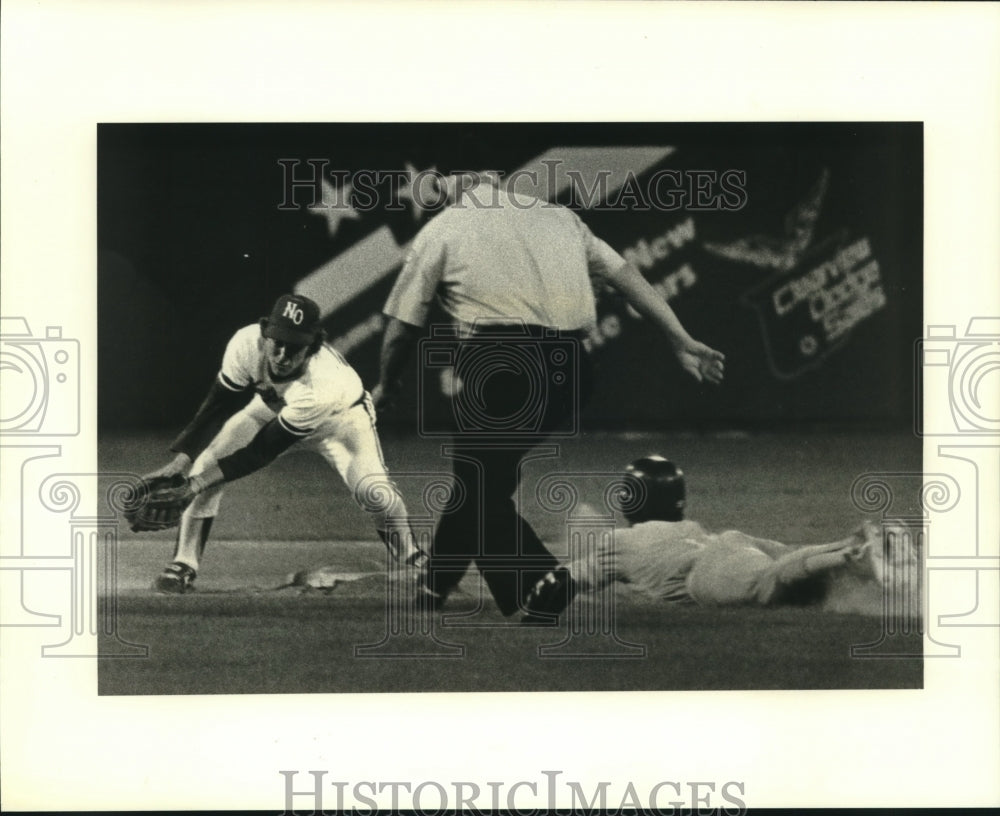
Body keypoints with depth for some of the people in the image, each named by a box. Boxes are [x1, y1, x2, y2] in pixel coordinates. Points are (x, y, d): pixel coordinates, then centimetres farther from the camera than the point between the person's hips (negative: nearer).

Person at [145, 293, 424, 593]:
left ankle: (415, 565, 2)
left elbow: (263, 451, -37)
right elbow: (219, 404, -21)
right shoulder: (248, 343, -34)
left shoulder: (325, 385, -44)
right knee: (205, 463, -14)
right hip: (271, 406, 4)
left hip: (339, 415, -4)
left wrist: (202, 480, -39)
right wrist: (182, 459, -32)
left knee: (373, 491, -25)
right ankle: (183, 566, -4)